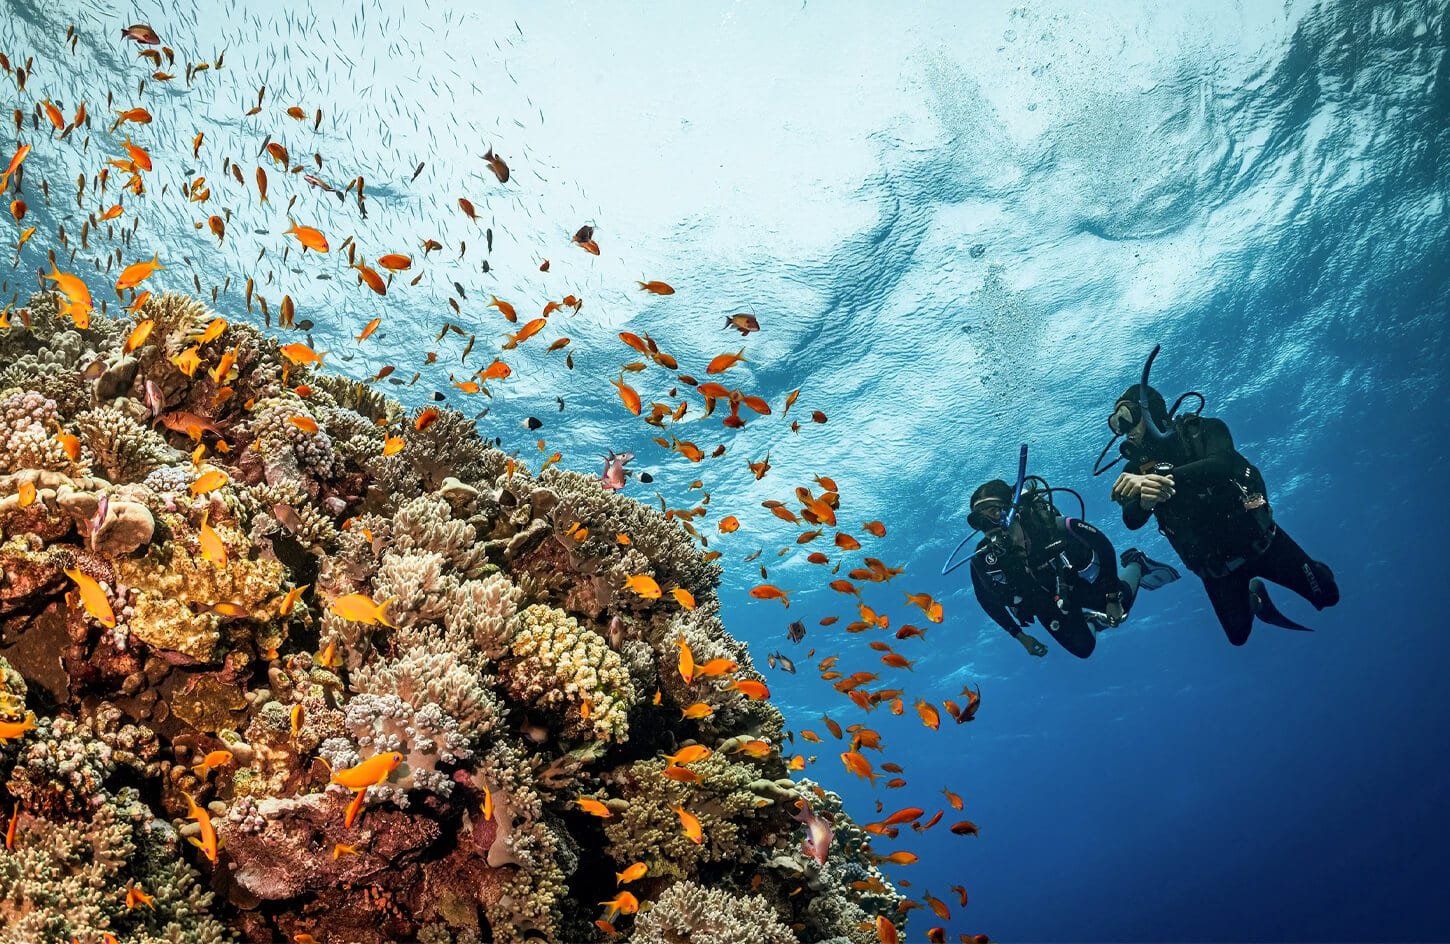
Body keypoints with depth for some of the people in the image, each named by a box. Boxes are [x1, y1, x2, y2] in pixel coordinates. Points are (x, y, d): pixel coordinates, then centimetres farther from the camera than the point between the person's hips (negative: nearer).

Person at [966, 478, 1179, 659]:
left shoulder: (1050, 525, -38)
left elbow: (1102, 544, -23)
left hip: (1080, 583, -1)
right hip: (1047, 607, 2)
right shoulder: (982, 560, -31)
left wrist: (1112, 597, -20)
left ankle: (1136, 564, 32)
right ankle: (1090, 618, 39)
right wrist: (1019, 635, -3)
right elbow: (988, 601, -8)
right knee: (1083, 649, 8)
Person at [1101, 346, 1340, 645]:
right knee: (1239, 635, 9)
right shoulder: (1136, 469, -3)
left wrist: (1162, 477, -43)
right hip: (1214, 564, 2)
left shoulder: (1203, 430, -8)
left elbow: (1221, 465, -29)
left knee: (1326, 593, 3)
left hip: (1256, 535, -2)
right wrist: (1143, 499, -44)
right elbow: (1132, 521, -20)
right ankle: (1253, 595, 40)